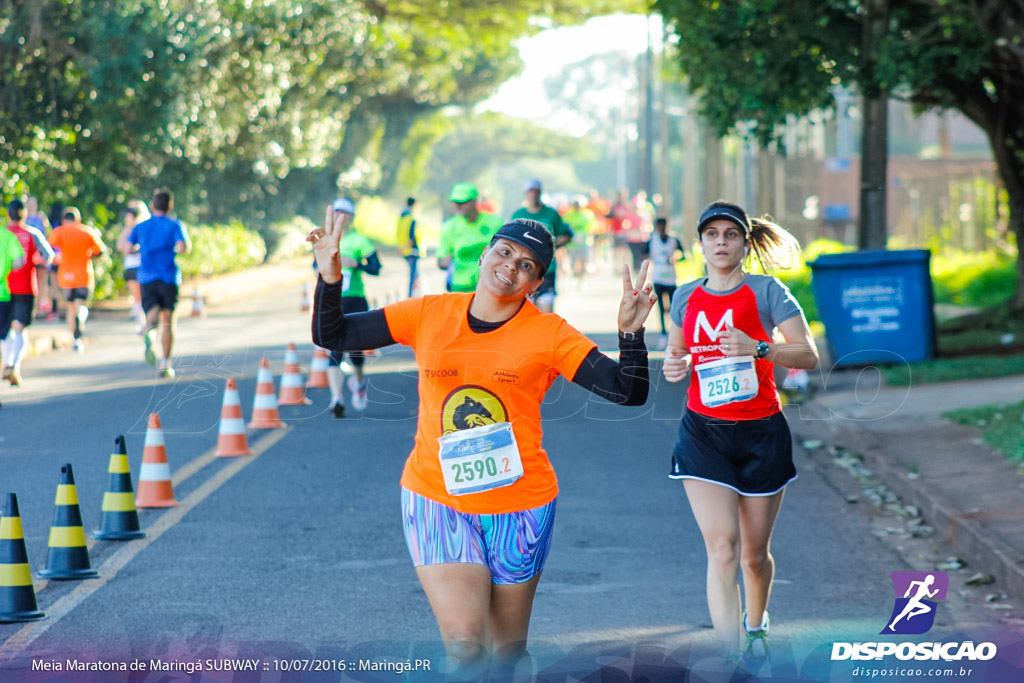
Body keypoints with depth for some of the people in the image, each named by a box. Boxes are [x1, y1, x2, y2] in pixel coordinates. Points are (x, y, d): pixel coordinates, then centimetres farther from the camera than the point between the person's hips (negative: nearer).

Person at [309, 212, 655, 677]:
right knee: (464, 645, -14)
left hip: (519, 507, 0)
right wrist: (329, 279, -11)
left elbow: (629, 393, -8)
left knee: (505, 652, 10)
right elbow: (331, 336, 5)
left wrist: (630, 332, -24)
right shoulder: (428, 315, 1)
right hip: (435, 499, 0)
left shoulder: (549, 335, -4)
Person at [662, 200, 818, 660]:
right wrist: (672, 367, -2)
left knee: (754, 553, 10)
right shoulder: (686, 298, 7)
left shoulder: (766, 291, -4)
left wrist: (757, 347, -25)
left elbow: (808, 355, -9)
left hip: (761, 432, -1)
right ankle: (732, 658, -18)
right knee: (722, 549, -15)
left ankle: (755, 625, 41)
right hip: (704, 432, 1)